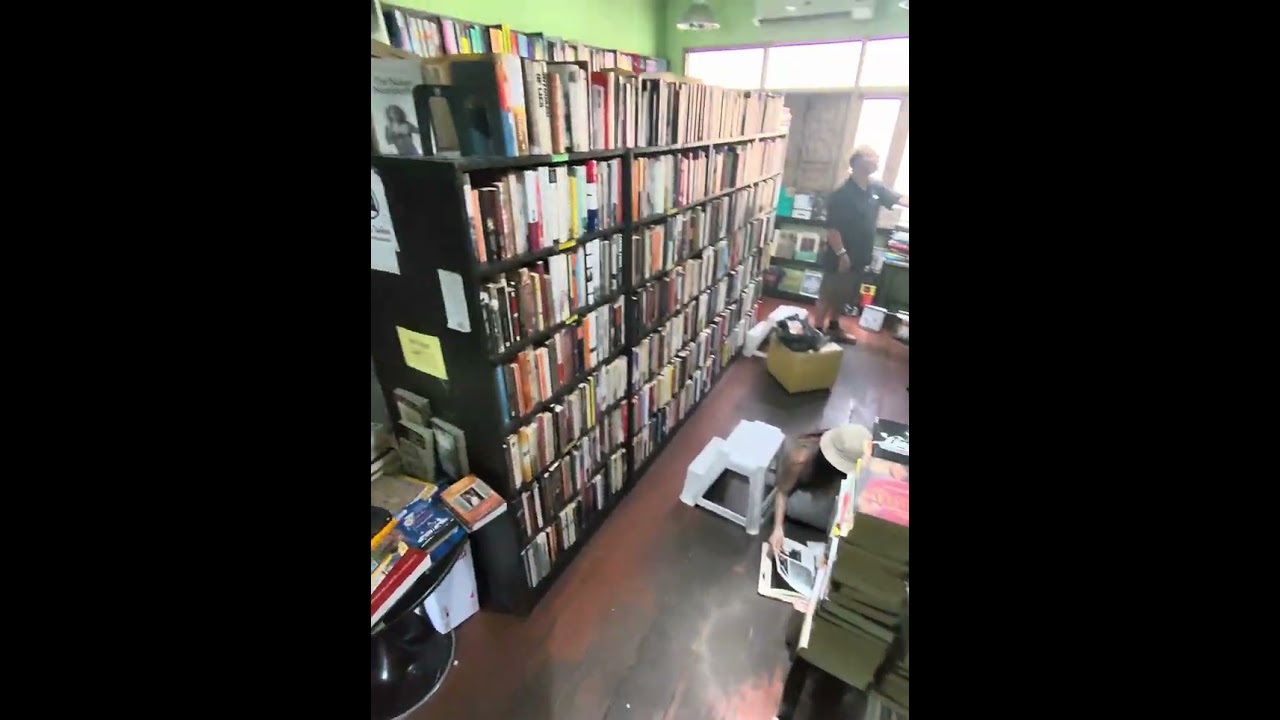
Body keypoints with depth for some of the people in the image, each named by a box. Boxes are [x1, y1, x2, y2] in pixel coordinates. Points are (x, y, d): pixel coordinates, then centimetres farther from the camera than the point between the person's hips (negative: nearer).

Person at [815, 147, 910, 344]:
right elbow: (831, 228, -21)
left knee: (843, 297, 19)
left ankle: (833, 328, 34)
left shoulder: (875, 189, 6)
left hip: (860, 258, 8)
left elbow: (900, 199, 15)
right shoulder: (842, 194, -18)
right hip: (841, 259, -8)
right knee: (827, 297, 1)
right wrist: (841, 254, -24)